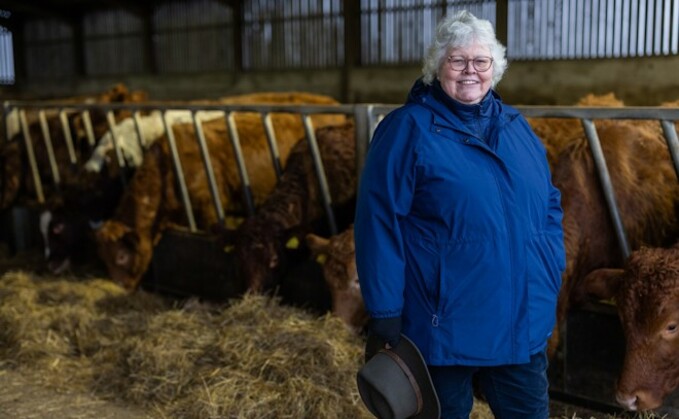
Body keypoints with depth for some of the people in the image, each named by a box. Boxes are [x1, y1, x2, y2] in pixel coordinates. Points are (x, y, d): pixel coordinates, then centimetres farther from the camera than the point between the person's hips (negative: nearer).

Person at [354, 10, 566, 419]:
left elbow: (549, 203, 16)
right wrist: (385, 310, -15)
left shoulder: (516, 125, 9)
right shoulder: (408, 129, -9)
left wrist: (553, 274, 9)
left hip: (524, 320, 6)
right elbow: (379, 221, -13)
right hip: (445, 324, -5)